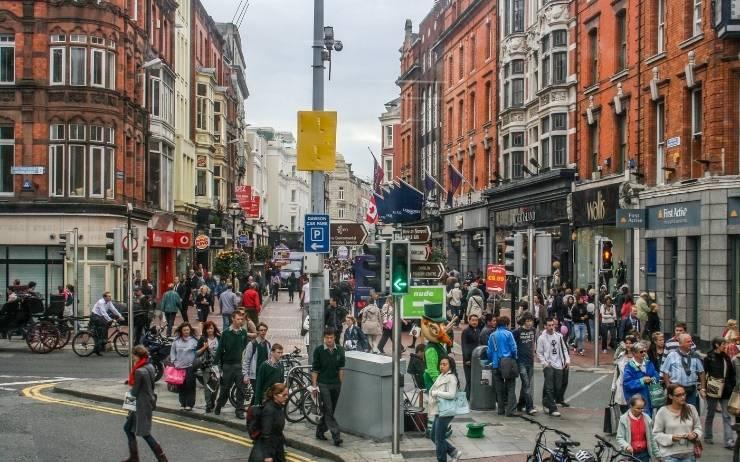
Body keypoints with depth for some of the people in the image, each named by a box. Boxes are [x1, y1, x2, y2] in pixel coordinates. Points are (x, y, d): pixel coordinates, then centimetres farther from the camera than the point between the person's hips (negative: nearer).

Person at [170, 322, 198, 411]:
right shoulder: (177, 341, 9)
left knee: (190, 386, -4)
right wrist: (173, 361, 5)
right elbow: (172, 351, 15)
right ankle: (182, 404, 15)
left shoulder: (194, 340, 0)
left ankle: (189, 404, 2)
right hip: (179, 367, 3)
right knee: (181, 386, 6)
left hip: (190, 367, -3)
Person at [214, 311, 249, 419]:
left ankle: (240, 410, 8)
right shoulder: (226, 333, -4)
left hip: (240, 365, 2)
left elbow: (246, 348, 8)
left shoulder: (244, 333, 4)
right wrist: (216, 364, -7)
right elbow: (220, 349, -4)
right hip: (228, 365, -2)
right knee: (225, 388, 8)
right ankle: (218, 407, 28)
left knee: (241, 388, 1)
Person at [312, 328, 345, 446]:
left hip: (336, 384, 4)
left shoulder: (340, 350, 4)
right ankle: (336, 436, -12)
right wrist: (314, 385, -6)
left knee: (329, 410, 11)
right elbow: (314, 369, -2)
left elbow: (341, 368, 12)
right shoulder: (319, 350, -5)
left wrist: (340, 383, 9)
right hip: (323, 384, -4)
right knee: (328, 411, -9)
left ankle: (320, 432, 26)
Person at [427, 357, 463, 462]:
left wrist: (436, 393, -18)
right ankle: (454, 452, 24)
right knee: (434, 436, 15)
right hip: (438, 411, 10)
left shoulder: (451, 378, -14)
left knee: (439, 439, 0)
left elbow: (451, 395, -23)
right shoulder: (441, 376, 13)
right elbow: (434, 390, 21)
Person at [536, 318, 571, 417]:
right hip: (548, 366, -4)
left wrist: (567, 360, 3)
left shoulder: (559, 336, 9)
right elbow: (539, 353, 0)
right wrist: (544, 363, -12)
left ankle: (547, 402, 22)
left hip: (559, 365, 4)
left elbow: (564, 349, 15)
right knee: (550, 388, -8)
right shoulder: (542, 338, -3)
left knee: (558, 388, 5)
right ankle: (553, 409, -5)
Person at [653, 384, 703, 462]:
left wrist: (694, 434, -11)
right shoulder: (662, 412, -8)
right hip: (670, 455, -3)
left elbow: (698, 427, 11)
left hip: (688, 454, 3)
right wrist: (671, 438, -19)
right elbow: (656, 433, -5)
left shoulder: (691, 409, 1)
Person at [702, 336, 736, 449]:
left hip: (725, 392, 4)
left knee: (727, 416, 1)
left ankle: (729, 441, 0)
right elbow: (704, 374, -10)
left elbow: (731, 374, 11)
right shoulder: (709, 358, -9)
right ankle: (708, 436, 25)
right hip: (713, 391, -4)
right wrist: (703, 388, -13)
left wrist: (731, 388, 4)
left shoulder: (726, 357, 6)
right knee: (710, 414, 11)